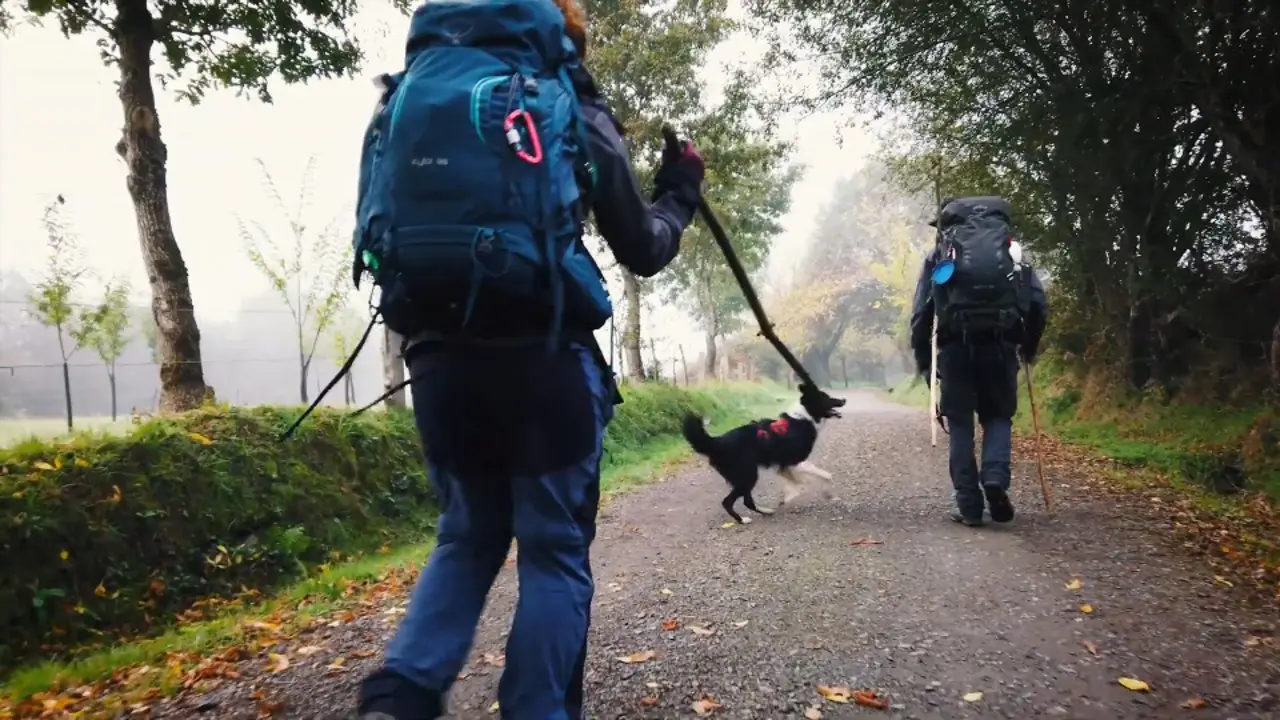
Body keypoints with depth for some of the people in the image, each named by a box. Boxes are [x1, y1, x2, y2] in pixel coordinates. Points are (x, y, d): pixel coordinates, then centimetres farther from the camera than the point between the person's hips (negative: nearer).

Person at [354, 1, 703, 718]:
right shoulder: (577, 115, 3)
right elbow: (643, 251, 9)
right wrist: (679, 190, 25)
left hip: (441, 357, 5)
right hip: (544, 359, -4)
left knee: (468, 536, 18)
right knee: (555, 551, 8)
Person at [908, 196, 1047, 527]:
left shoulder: (939, 254, 16)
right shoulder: (1012, 248, 19)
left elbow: (920, 312, 7)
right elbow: (1038, 304, 9)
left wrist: (922, 359, 11)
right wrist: (1029, 346, 21)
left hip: (955, 343, -1)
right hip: (1000, 343, 1)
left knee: (960, 423, 8)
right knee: (998, 415, 17)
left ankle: (969, 506, 5)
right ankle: (995, 478, -7)